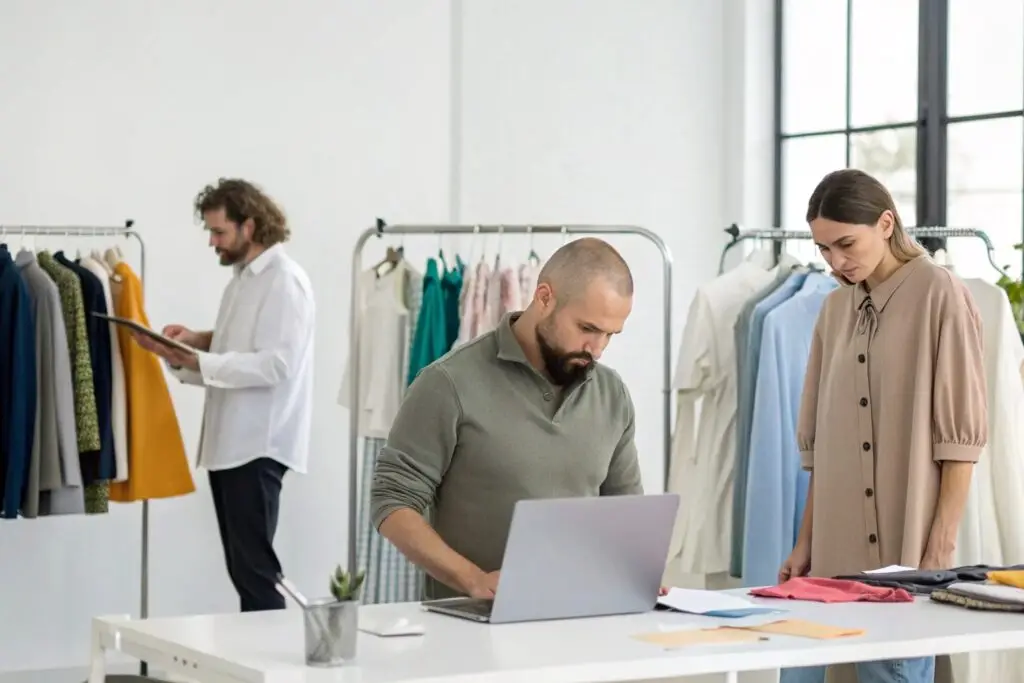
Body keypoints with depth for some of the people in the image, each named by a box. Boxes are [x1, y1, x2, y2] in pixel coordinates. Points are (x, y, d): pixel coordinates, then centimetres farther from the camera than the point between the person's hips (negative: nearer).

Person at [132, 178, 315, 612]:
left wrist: (196, 360, -24)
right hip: (229, 442, 9)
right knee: (241, 565, 11)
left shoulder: (284, 280, -12)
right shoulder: (243, 277, 17)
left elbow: (275, 364, -21)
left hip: (258, 445, -9)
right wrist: (200, 341, 2)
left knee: (254, 565, -8)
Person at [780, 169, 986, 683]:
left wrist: (940, 549, -14)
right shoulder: (836, 307, 12)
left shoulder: (939, 296, -6)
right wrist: (805, 541, 10)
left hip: (908, 553, -6)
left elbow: (961, 434, -9)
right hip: (836, 552, 6)